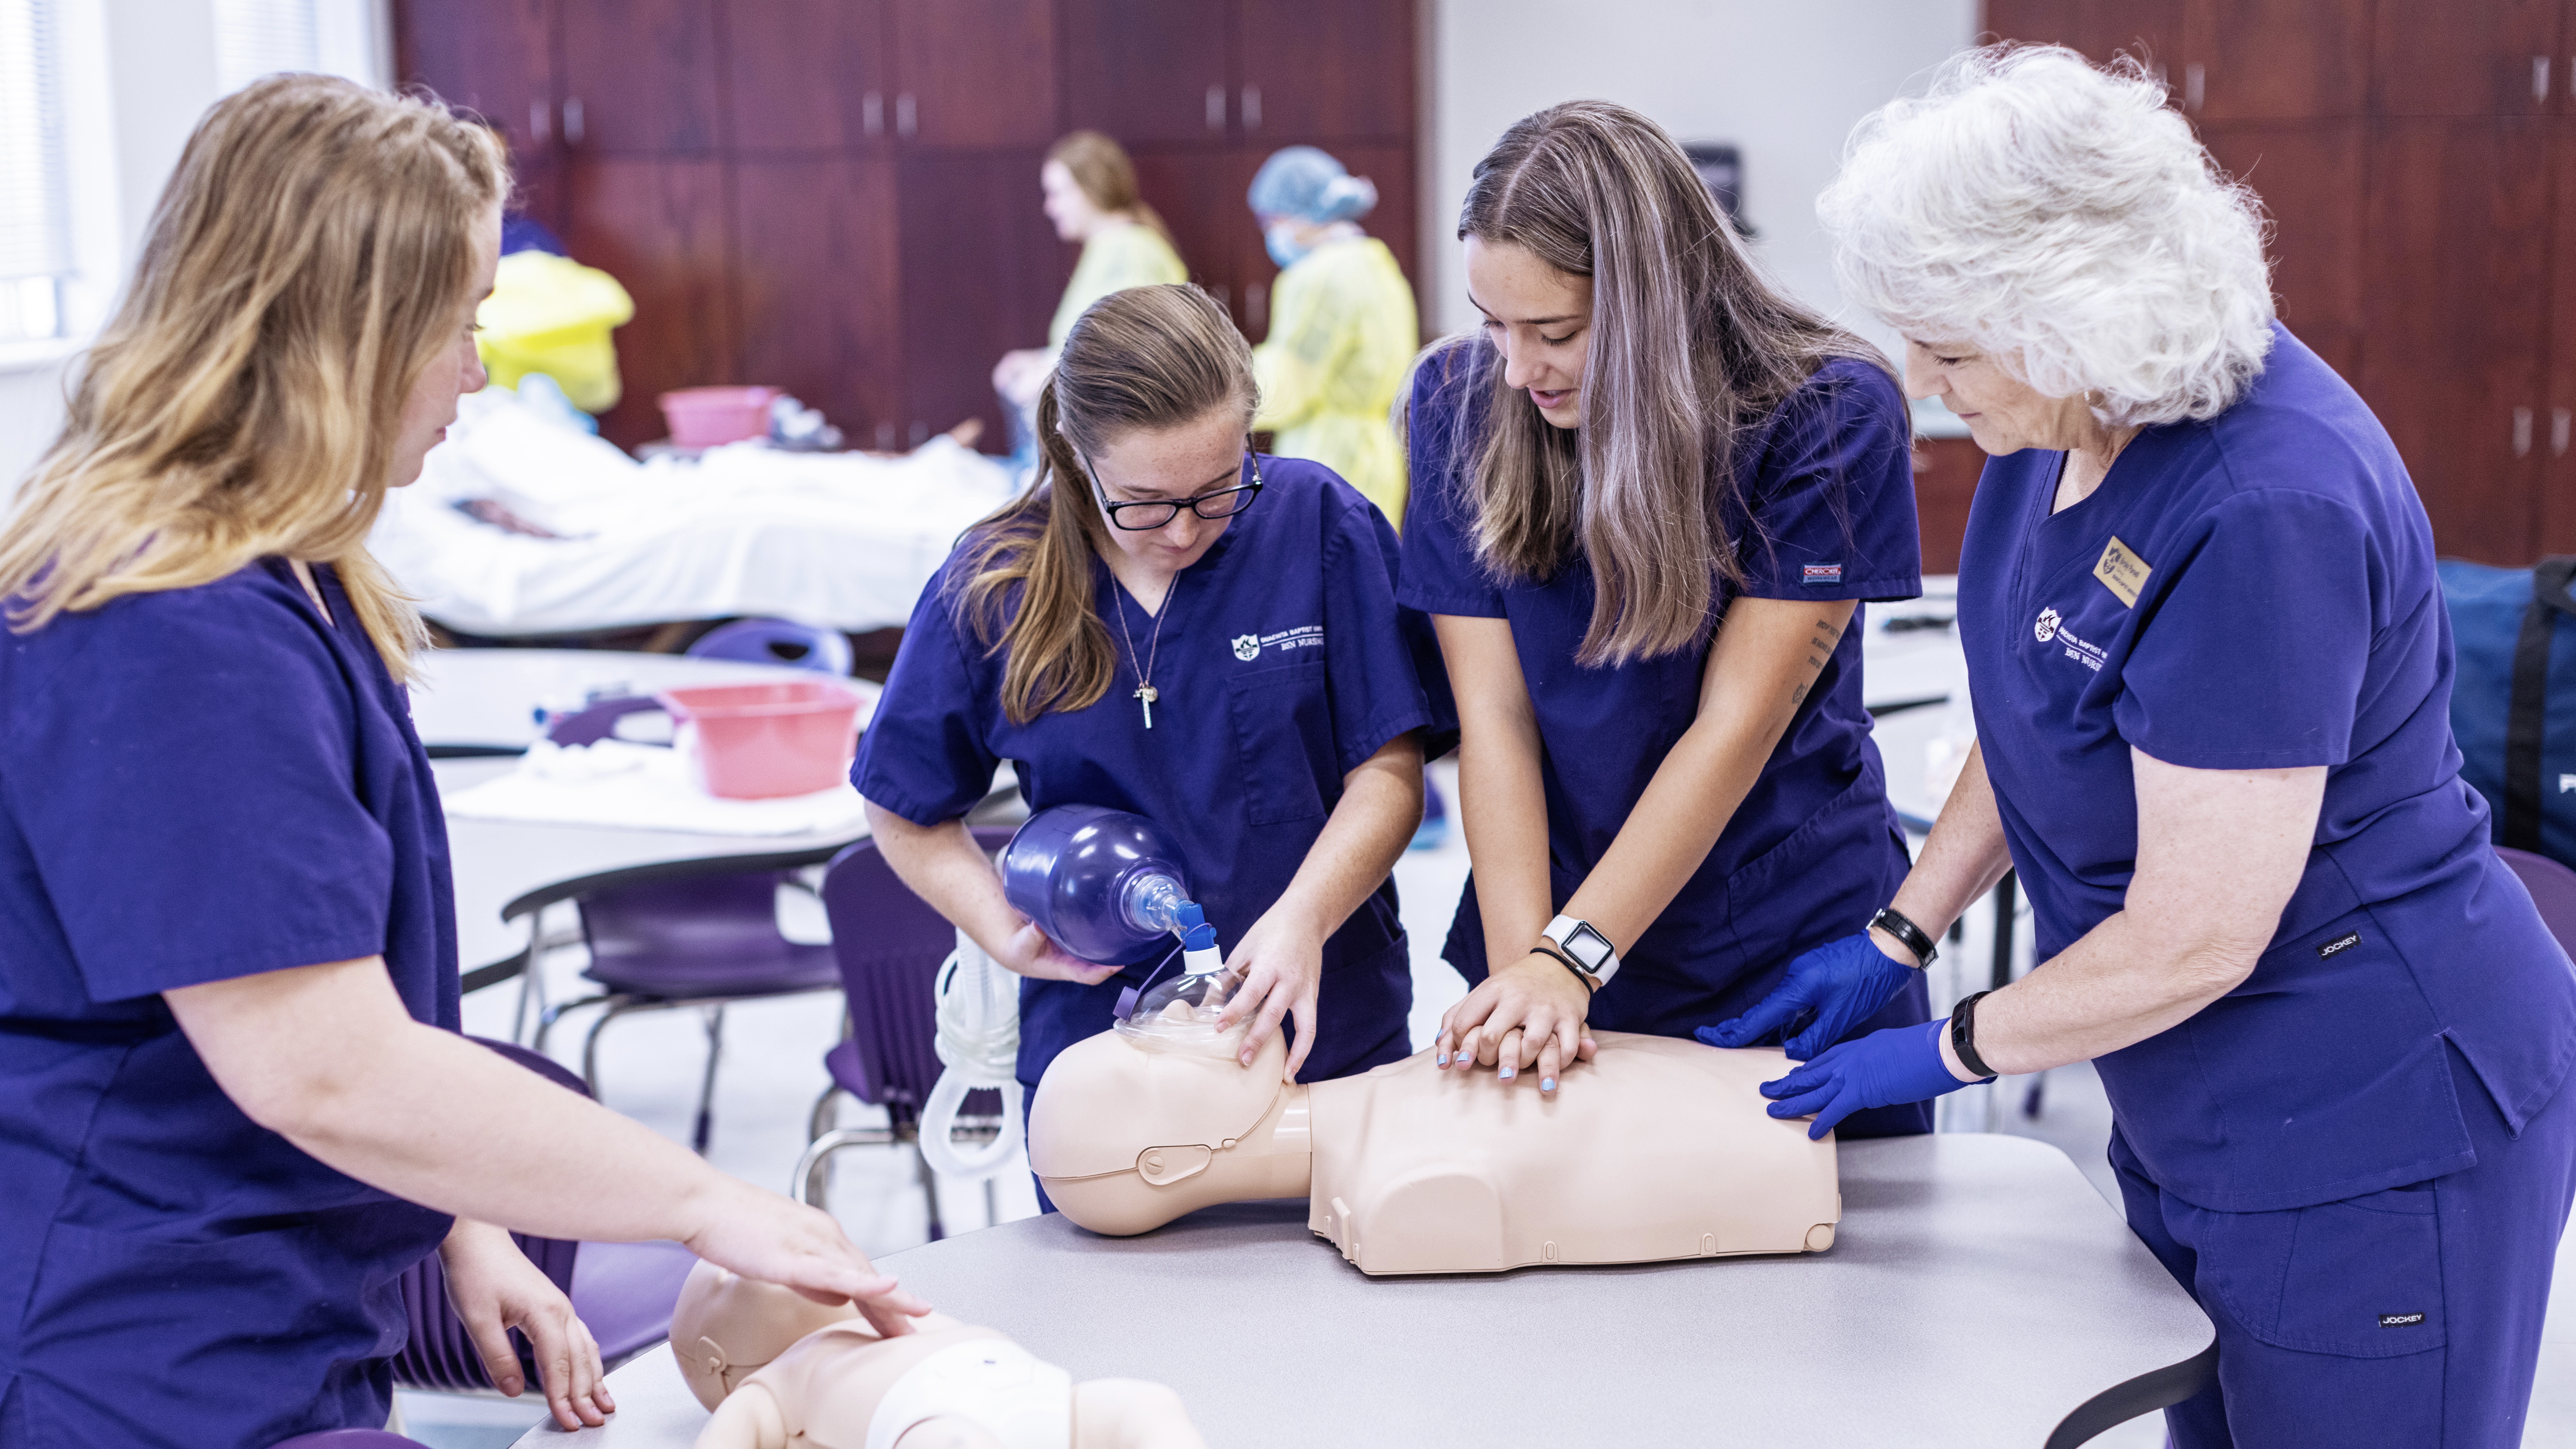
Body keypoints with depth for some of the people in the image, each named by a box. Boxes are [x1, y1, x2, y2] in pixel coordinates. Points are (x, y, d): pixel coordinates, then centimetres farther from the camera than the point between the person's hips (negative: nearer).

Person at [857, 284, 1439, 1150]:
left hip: (1329, 1042, 0)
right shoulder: (990, 590, -6)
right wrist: (1005, 932, -9)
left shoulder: (1318, 524, -9)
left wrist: (1304, 917, -23)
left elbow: (1388, 773, -7)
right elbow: (907, 812, 7)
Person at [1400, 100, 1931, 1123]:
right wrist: (1523, 965, -21)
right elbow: (1492, 716, -10)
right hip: (1561, 917, 2)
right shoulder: (1460, 404, -8)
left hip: (1803, 954, -2)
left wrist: (1570, 959, -24)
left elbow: (1735, 727, -19)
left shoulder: (1830, 417, -16)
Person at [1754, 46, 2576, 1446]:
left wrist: (1945, 1052, -12)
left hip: (2371, 1132, -9)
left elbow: (2189, 941, -26)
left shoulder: (2269, 510, -30)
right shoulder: (2068, 418, -3)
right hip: (2199, 1115, 9)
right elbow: (2039, 715, 13)